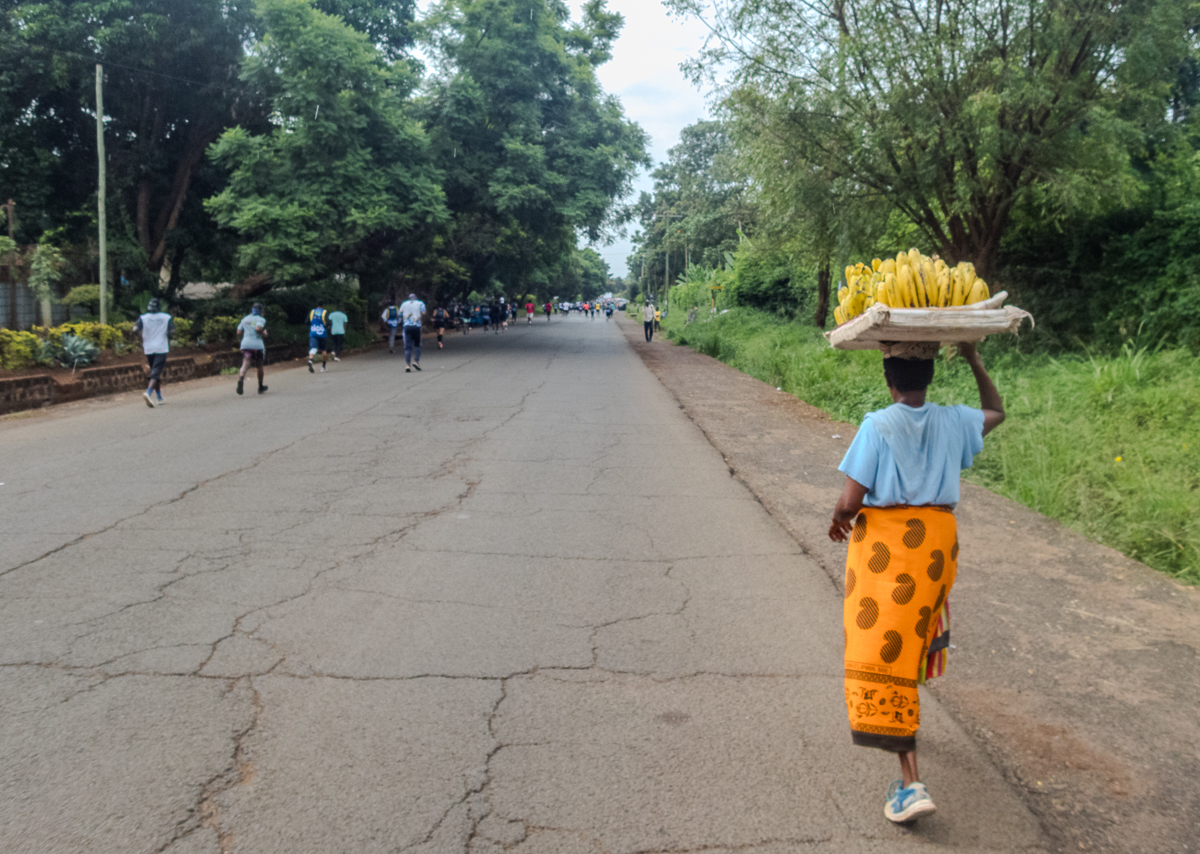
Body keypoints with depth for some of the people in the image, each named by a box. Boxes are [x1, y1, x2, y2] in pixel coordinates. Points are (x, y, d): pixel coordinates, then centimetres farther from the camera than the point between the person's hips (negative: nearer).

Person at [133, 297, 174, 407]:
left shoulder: (143, 318, 2)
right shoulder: (166, 318, 0)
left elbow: (135, 329, -11)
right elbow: (172, 332, -8)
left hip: (148, 349, 3)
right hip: (161, 349, -3)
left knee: (155, 372, 16)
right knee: (156, 373, -9)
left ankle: (159, 398, 21)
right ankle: (148, 392, -33)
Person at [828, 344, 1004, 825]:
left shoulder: (877, 426, -14)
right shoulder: (952, 423, 1)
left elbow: (850, 500, -16)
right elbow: (996, 411, 25)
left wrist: (838, 522, 5)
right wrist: (974, 362, 25)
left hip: (884, 541, -6)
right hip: (938, 538, 6)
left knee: (882, 651, -4)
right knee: (914, 635, 26)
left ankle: (911, 782, -9)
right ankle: (901, 725, 50)